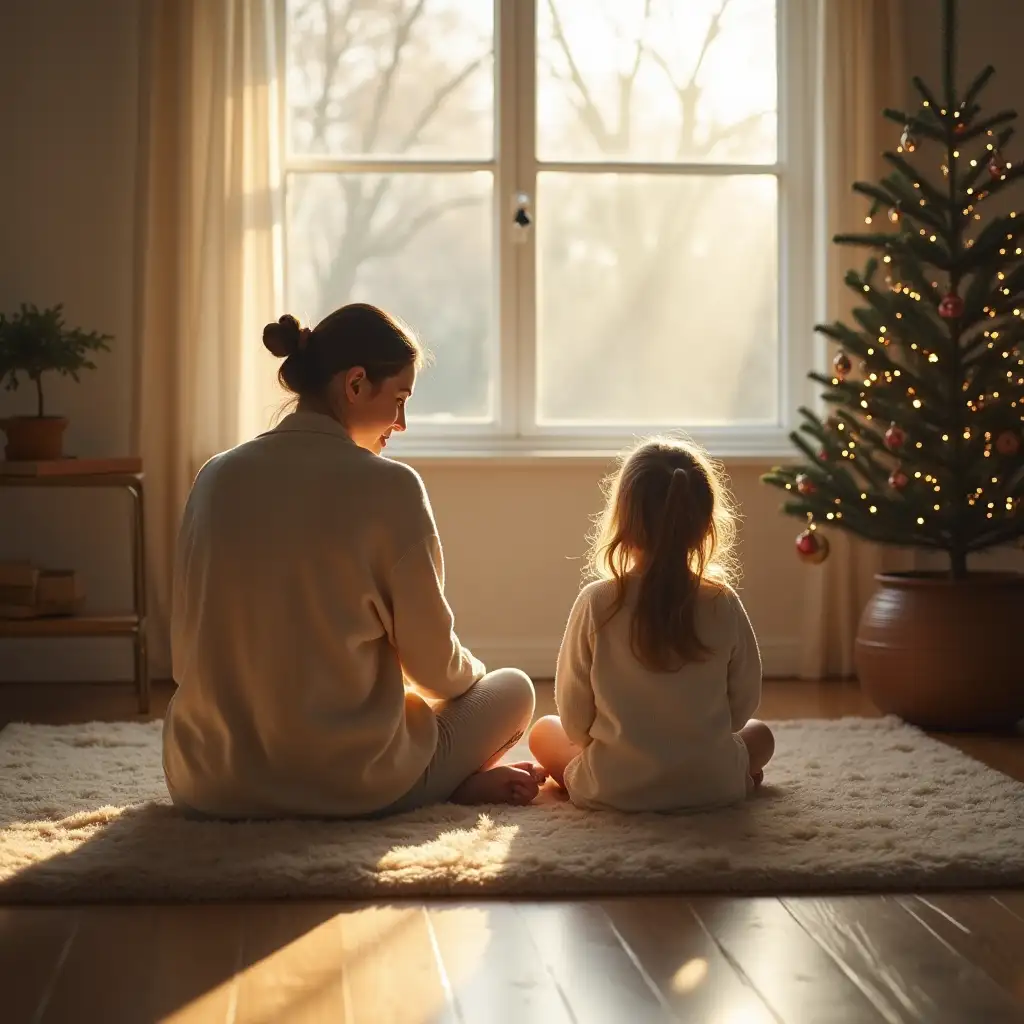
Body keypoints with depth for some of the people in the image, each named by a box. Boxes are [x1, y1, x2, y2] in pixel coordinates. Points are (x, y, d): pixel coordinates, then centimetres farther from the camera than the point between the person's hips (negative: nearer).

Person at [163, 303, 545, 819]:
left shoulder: (216, 477, 2)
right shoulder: (388, 486, -12)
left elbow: (187, 653, 7)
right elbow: (433, 663, -5)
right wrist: (471, 675, 19)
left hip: (211, 787, 5)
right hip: (350, 788, -4)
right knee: (514, 688, 23)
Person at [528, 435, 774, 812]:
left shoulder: (596, 603, -15)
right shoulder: (723, 604, -12)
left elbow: (574, 717, -7)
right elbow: (743, 704, 0)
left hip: (612, 790, -2)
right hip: (712, 787, 2)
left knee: (544, 731, 26)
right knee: (760, 734, 32)